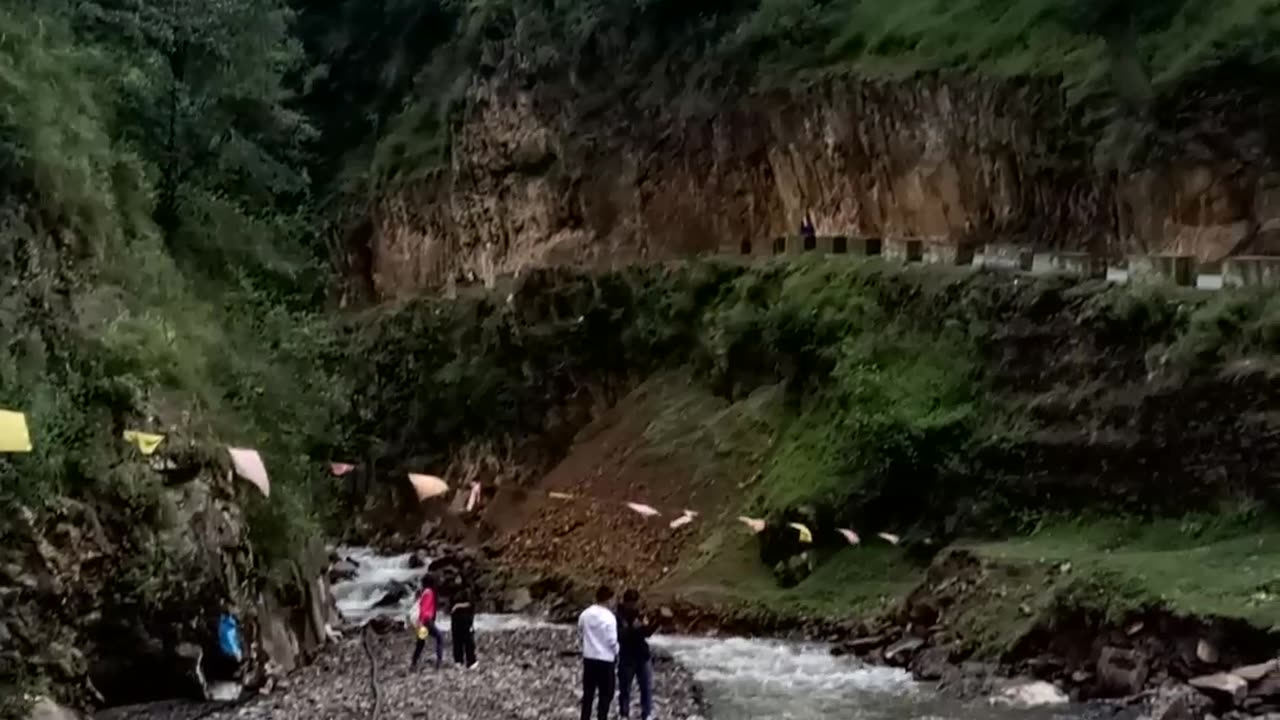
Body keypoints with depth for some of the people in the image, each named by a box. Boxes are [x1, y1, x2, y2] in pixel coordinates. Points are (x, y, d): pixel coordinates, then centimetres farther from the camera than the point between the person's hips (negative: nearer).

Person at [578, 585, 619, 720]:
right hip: (605, 659, -5)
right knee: (606, 693, 6)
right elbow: (612, 640, -16)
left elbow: (580, 629, 16)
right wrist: (616, 653, 3)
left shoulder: (585, 614, -2)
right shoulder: (609, 617, -18)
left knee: (588, 692, 14)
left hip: (588, 657, 5)